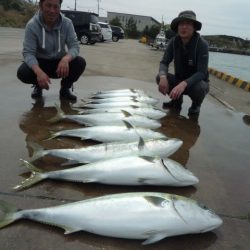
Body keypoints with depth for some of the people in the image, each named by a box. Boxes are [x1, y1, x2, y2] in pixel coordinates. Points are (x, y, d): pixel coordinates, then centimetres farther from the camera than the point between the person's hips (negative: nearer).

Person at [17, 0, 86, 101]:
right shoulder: (32, 25, -19)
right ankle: (38, 86, 7)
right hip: (41, 62, -1)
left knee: (80, 62, -27)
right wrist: (39, 72, -45)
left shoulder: (67, 23, -14)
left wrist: (66, 59, -45)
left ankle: (65, 88, 2)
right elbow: (28, 53, -24)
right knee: (22, 72, -31)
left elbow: (74, 45, -20)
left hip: (60, 62, 1)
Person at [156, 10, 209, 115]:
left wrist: (184, 84, -47)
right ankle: (177, 100, 7)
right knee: (159, 77, -20)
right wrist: (163, 77, -37)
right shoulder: (173, 41, -11)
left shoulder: (202, 44, -23)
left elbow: (201, 73, -29)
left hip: (197, 82, -3)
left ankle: (196, 105, 1)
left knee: (199, 88, -37)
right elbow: (164, 62, -13)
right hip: (179, 80, 4)